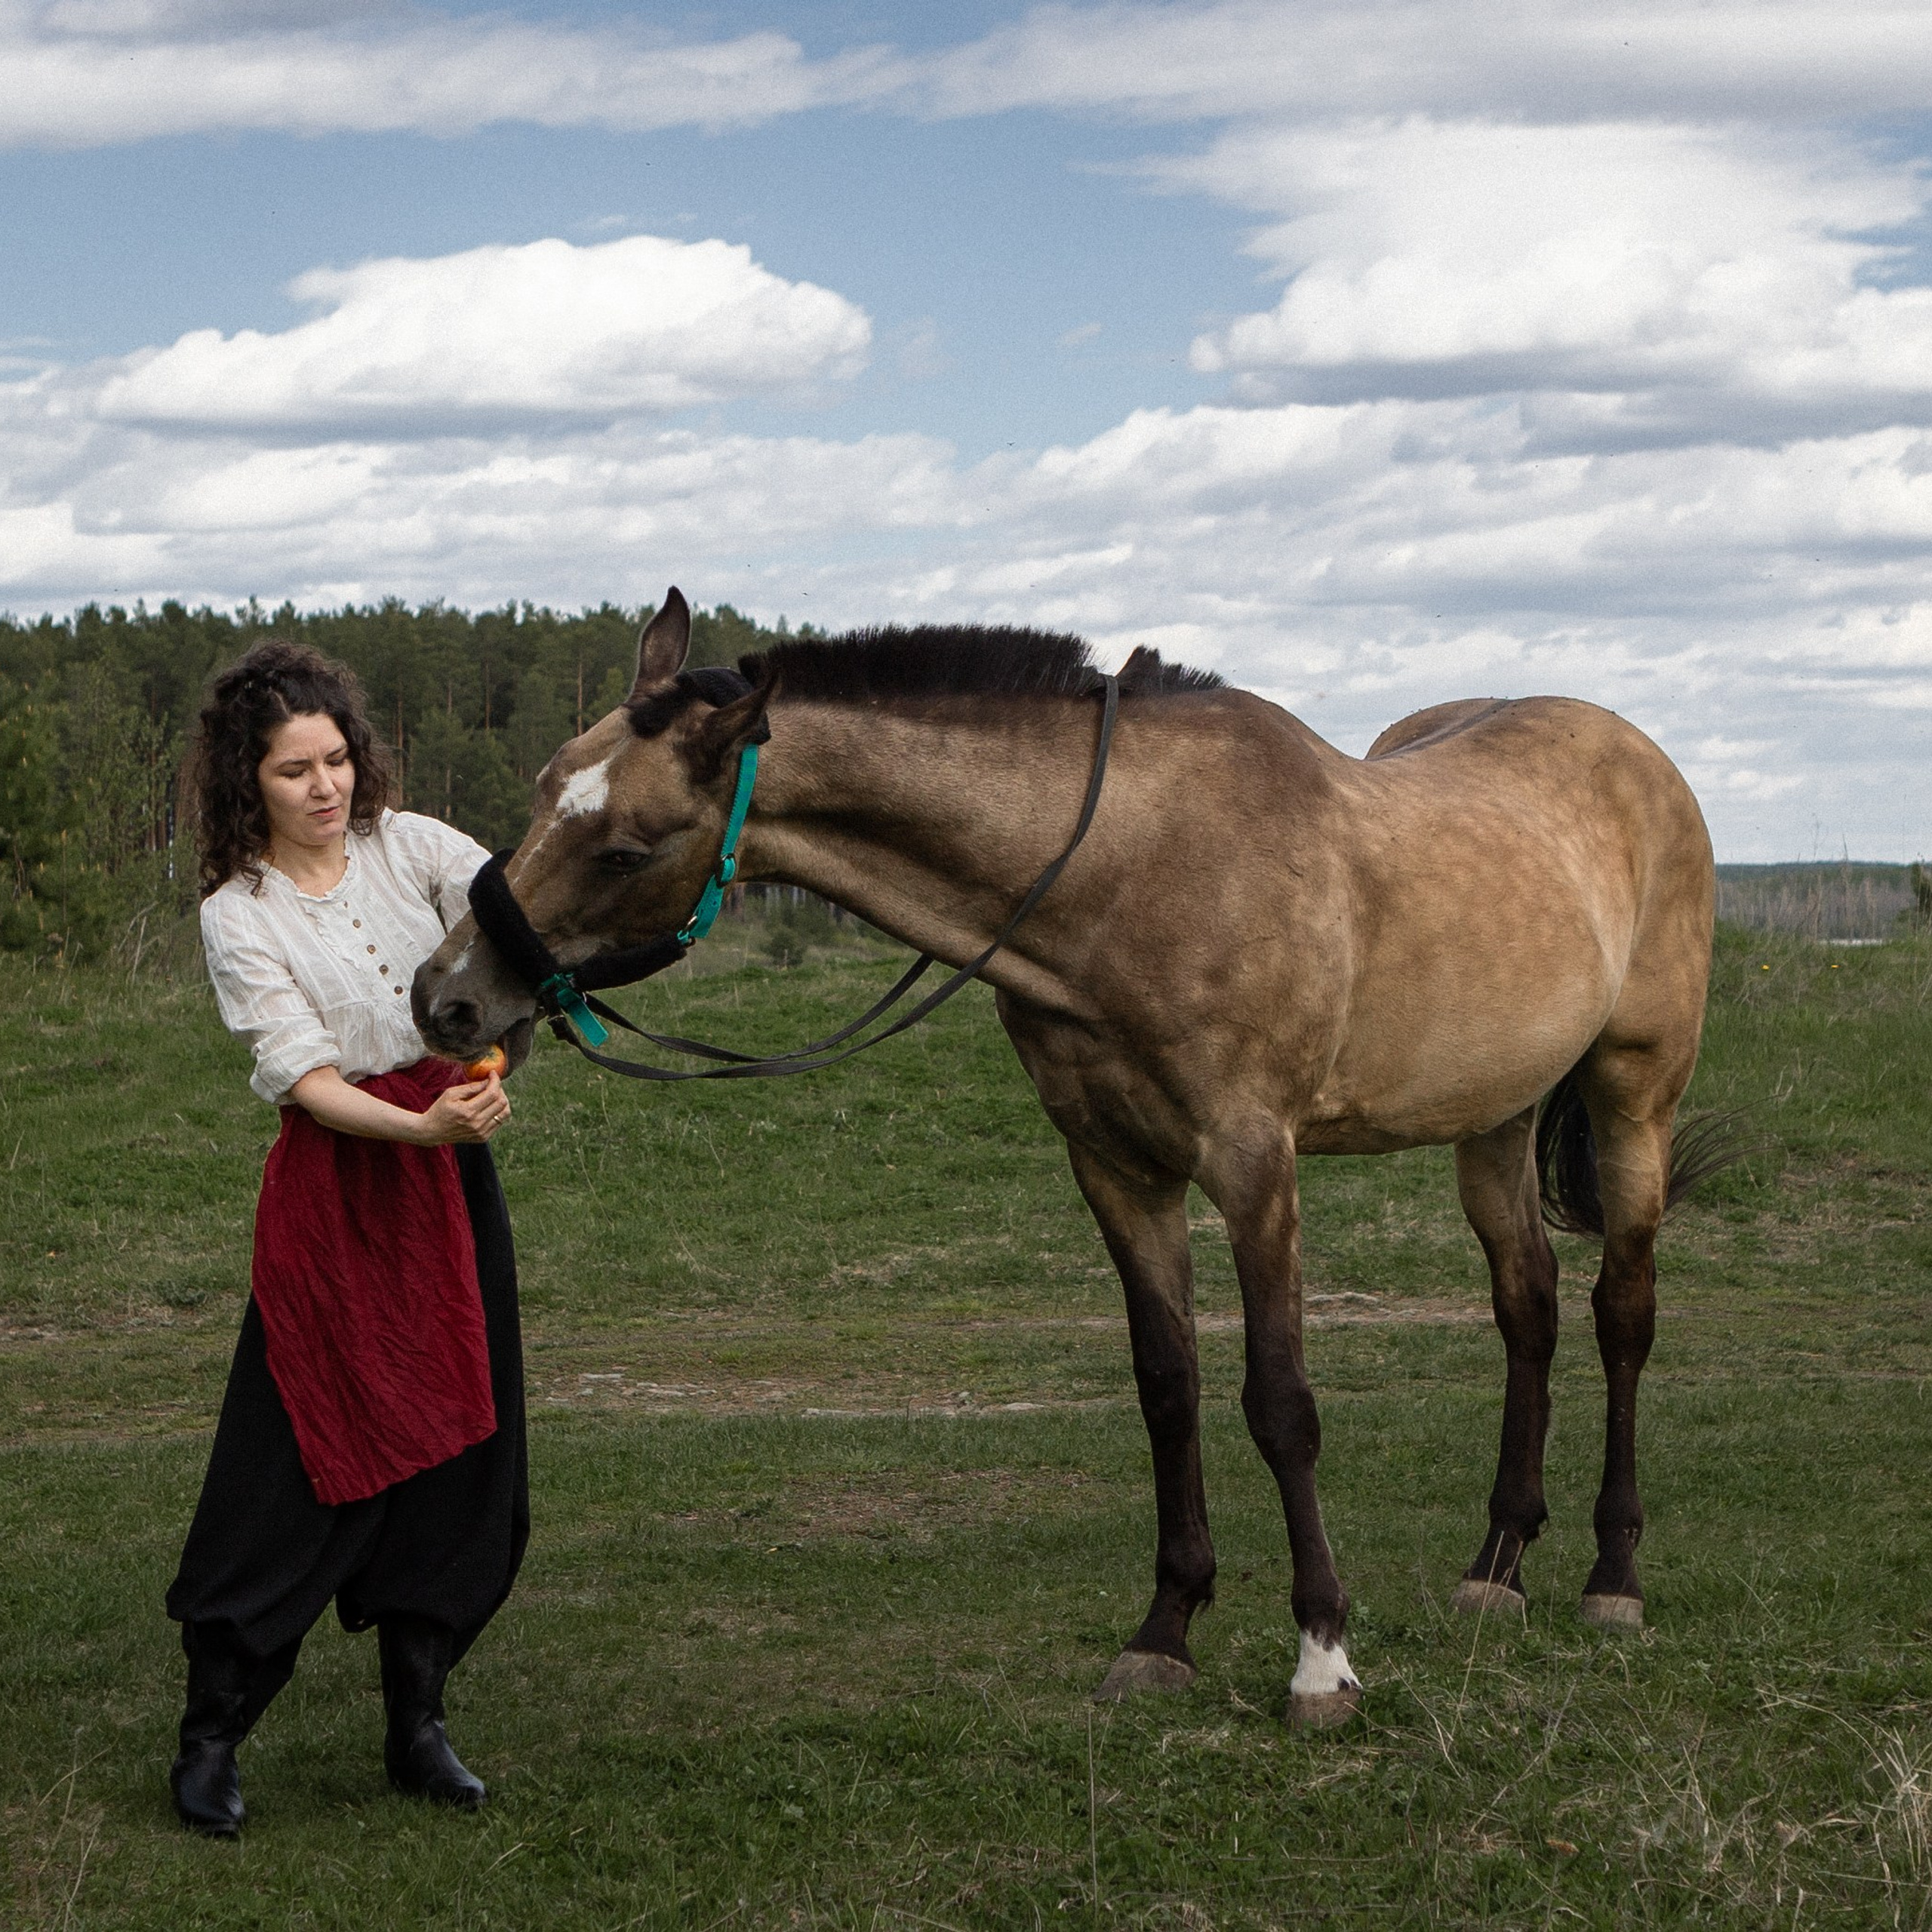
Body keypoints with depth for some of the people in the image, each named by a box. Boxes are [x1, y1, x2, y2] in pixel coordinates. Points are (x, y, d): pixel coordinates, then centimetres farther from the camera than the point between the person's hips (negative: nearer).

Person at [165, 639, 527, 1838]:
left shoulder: (409, 845, 4)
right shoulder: (239, 917, -7)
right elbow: (304, 1075, -16)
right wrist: (422, 1127, -32)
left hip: (453, 1166, 4)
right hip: (336, 1186, -4)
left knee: (462, 1448, 6)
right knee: (307, 1464, -4)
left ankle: (419, 1723, 18)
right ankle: (214, 1732, 8)